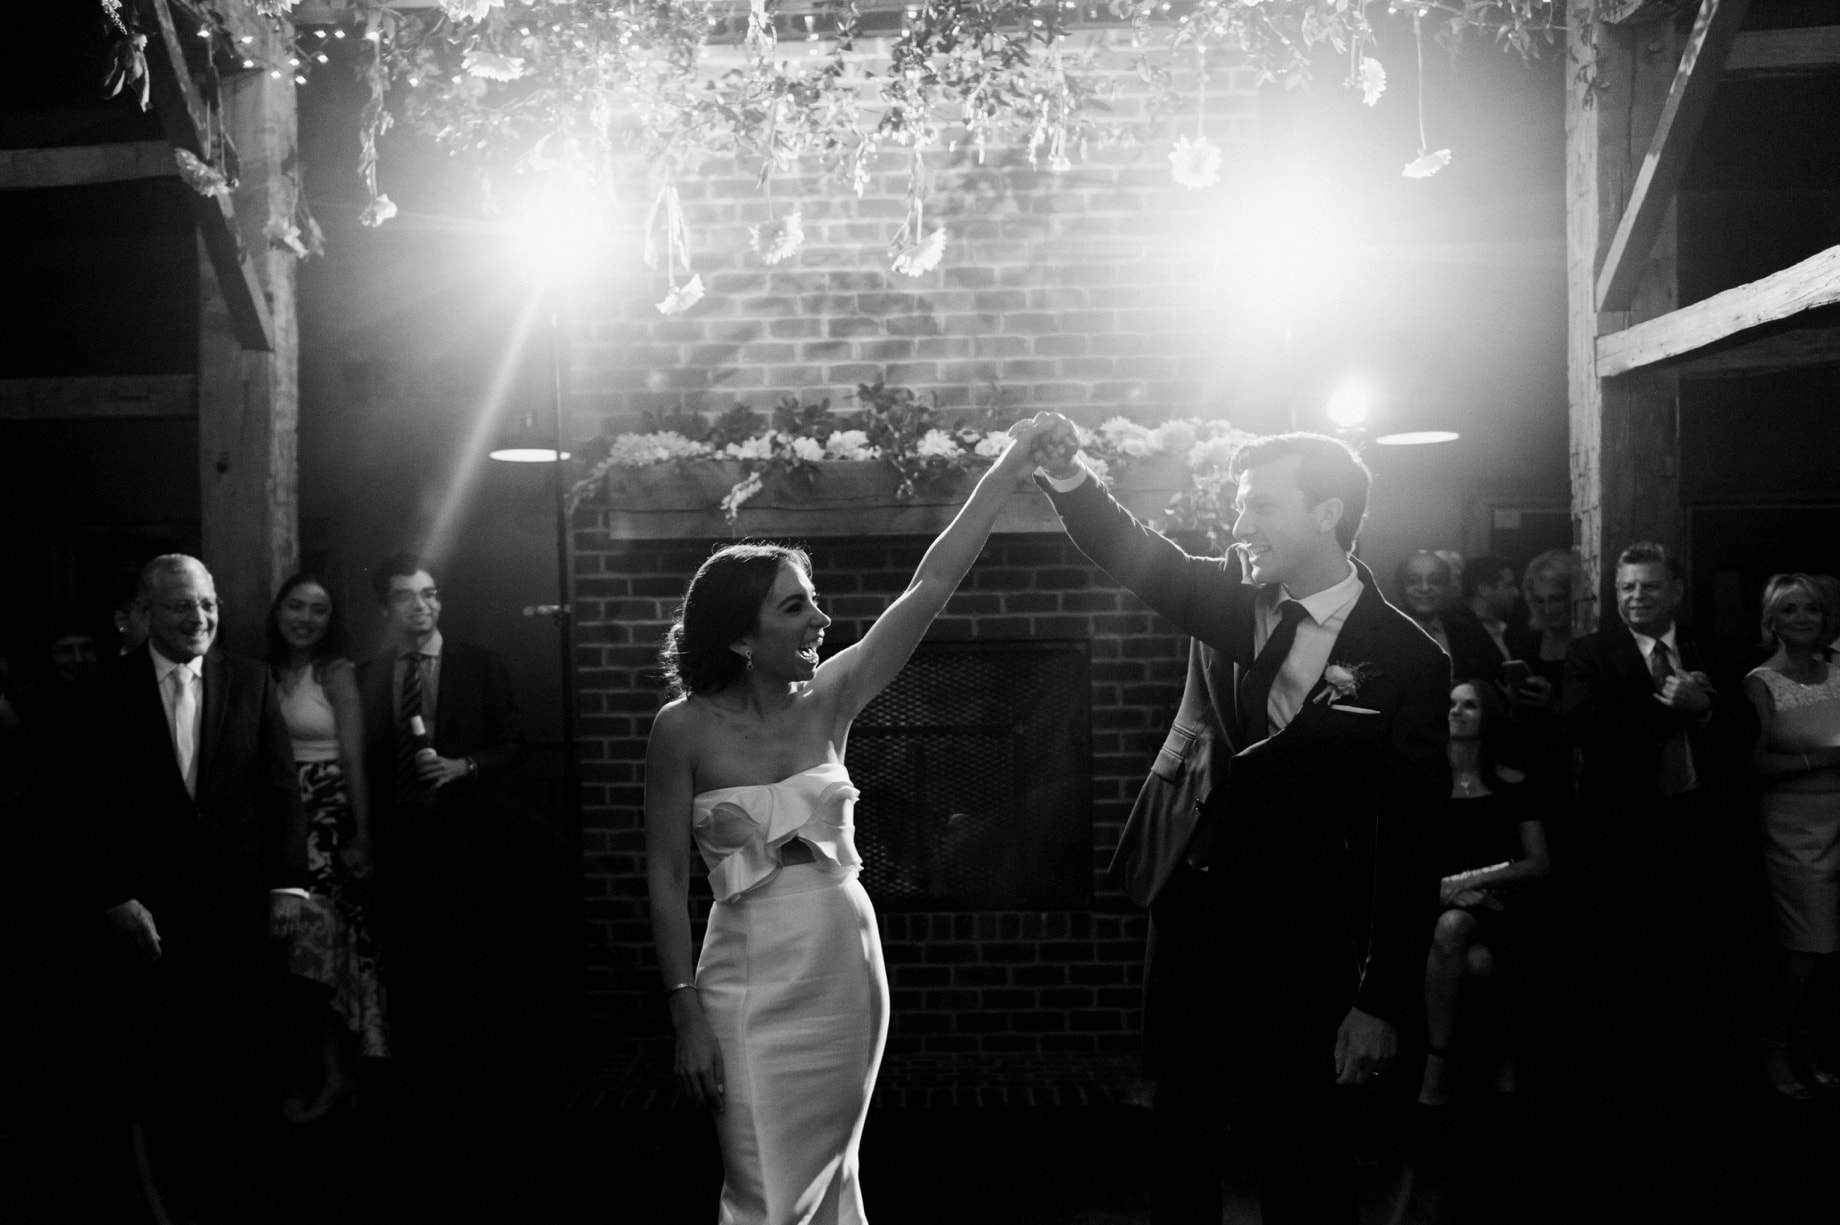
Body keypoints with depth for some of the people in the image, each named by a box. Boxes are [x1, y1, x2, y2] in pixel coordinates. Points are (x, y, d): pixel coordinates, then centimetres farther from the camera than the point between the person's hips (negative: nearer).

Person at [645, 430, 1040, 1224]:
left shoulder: (828, 699, -1)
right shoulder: (685, 726, -10)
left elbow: (933, 584, -5)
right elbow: (666, 879, -7)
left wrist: (1013, 464, -8)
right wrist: (686, 1014, -11)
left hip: (850, 965, 4)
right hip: (756, 978, -4)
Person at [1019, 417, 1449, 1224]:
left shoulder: (1407, 662, -12)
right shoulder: (1231, 600, 1)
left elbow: (1406, 845, -11)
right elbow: (1134, 554, -6)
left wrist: (1382, 1002, -12)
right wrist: (1068, 476, -26)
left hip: (1297, 945, -4)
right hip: (1187, 911, 4)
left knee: (1300, 1158, 8)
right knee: (1179, 1132, 17)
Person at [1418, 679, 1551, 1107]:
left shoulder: (1511, 784, 8)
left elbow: (1540, 864, 3)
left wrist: (1477, 880, -11)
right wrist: (1445, 888, -13)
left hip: (1495, 908, 0)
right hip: (1437, 906, 1)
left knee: (1452, 927, -36)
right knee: (1477, 962, -34)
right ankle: (1505, 1057, -13)